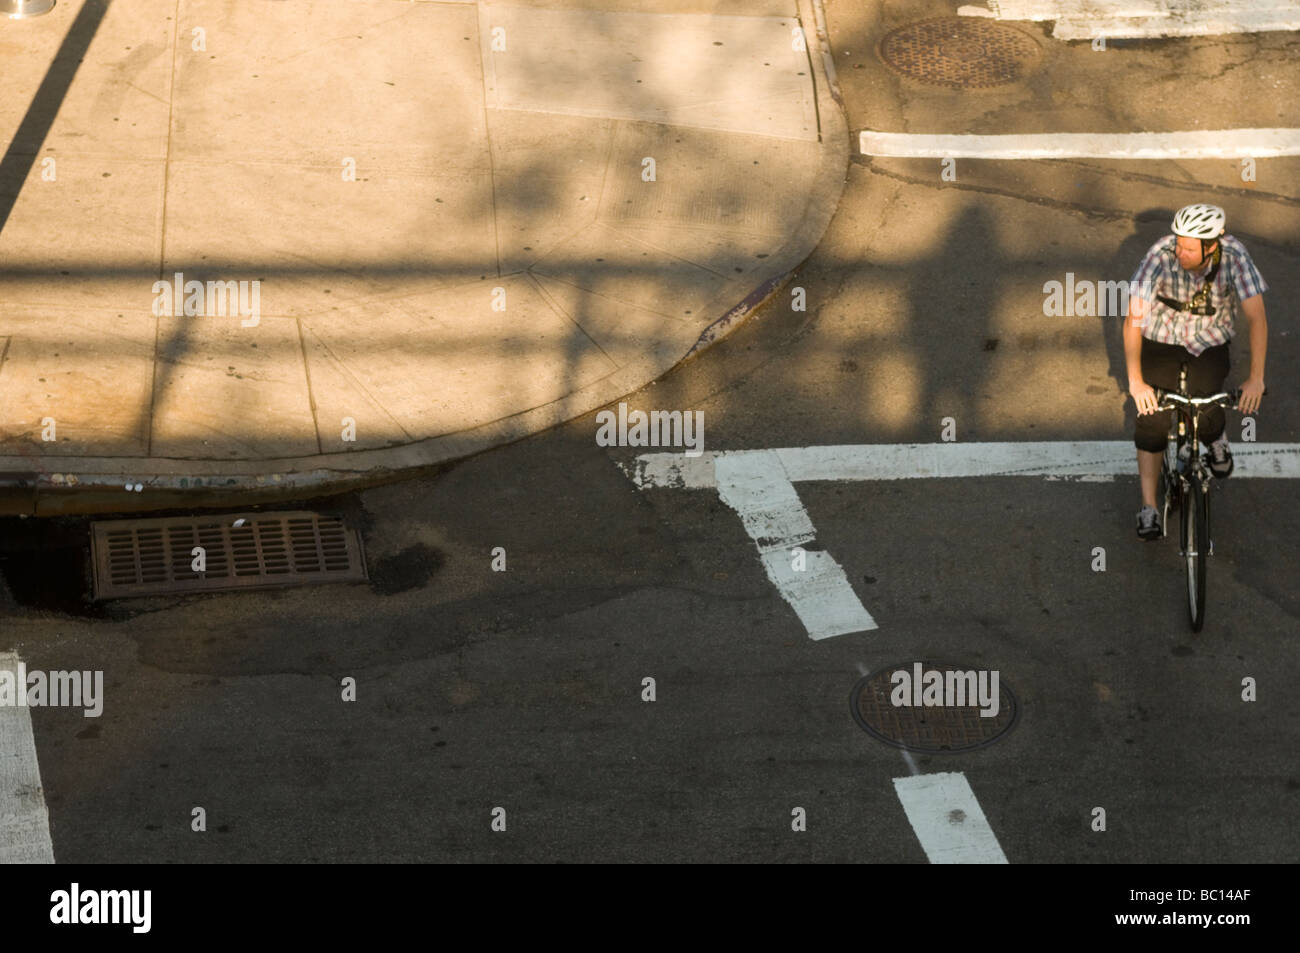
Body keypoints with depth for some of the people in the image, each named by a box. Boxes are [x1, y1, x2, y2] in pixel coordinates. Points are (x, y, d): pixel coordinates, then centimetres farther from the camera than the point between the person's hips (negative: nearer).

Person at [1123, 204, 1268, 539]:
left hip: (1210, 343, 0)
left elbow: (1257, 317, -27)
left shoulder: (1234, 256, -27)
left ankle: (1216, 440, 27)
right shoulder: (1161, 256, -30)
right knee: (1152, 420, -6)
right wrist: (1135, 382, -38)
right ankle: (1149, 508, 5)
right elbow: (1133, 321, -32)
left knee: (1204, 417, -12)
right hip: (1162, 339, 0)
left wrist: (1256, 378, -34)